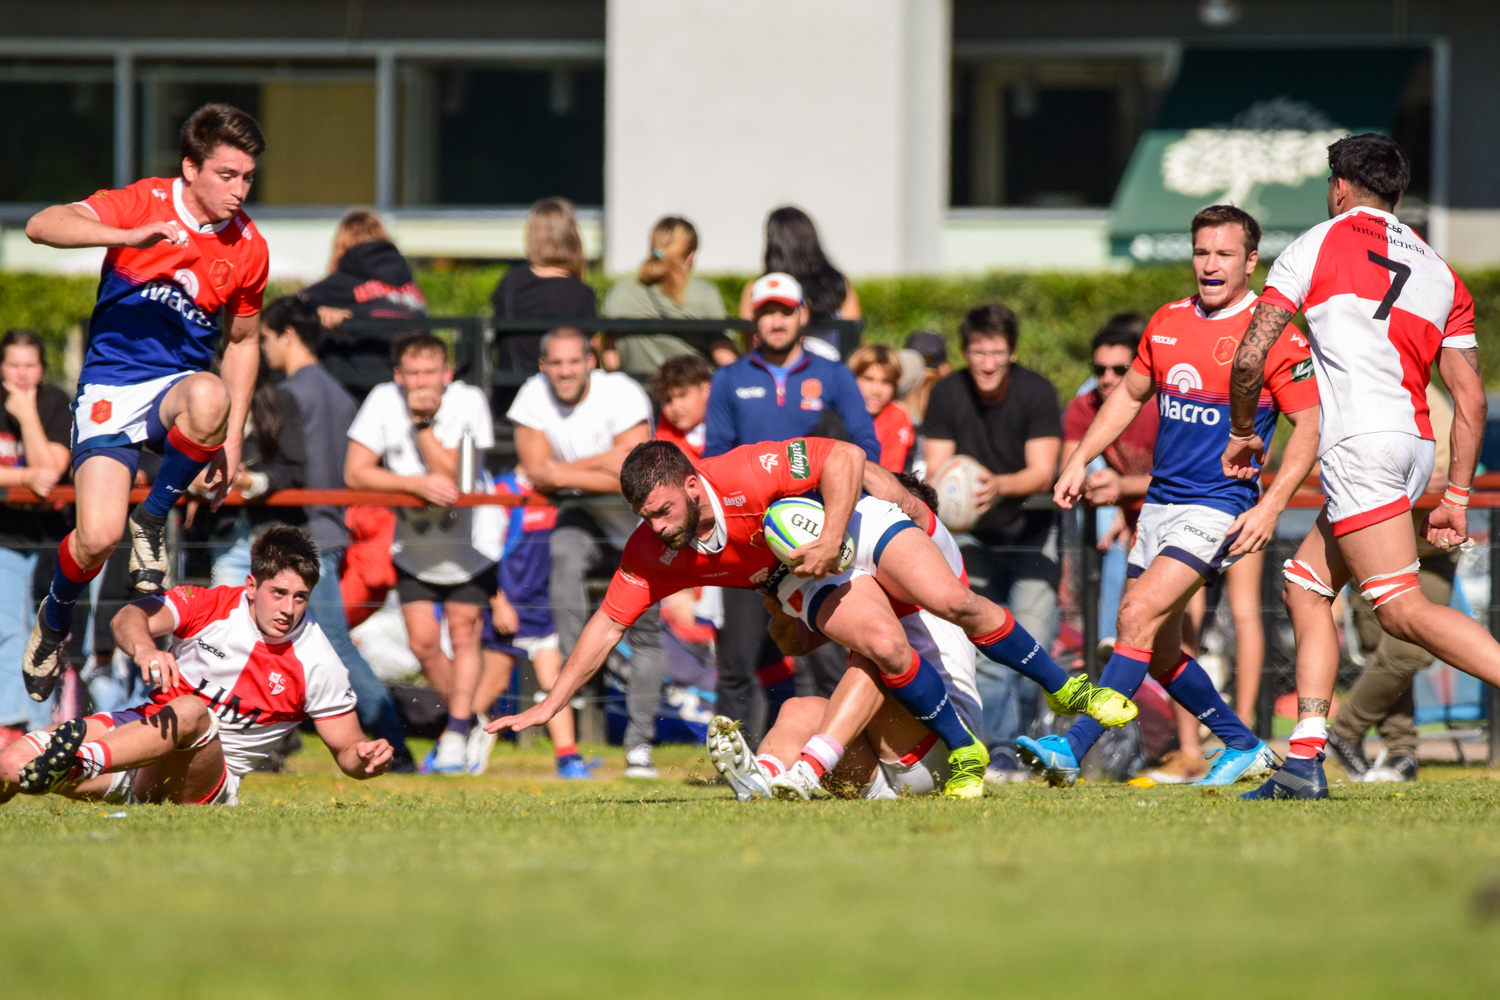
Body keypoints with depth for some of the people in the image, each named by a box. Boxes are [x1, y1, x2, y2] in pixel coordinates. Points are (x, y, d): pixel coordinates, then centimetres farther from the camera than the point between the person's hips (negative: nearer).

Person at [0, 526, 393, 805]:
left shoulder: (317, 664, -5)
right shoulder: (210, 605, -5)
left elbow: (346, 748, 3)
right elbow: (128, 618, -21)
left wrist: (365, 758, -22)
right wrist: (143, 648, -45)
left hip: (207, 780, -2)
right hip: (139, 728, 2)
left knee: (191, 713, -40)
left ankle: (81, 761, -58)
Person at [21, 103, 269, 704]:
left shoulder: (248, 248, 1)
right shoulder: (142, 204, -8)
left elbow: (242, 341, 15)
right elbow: (42, 226, -22)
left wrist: (231, 440, 9)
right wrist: (130, 237, -36)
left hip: (180, 385, 2)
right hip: (109, 386, -2)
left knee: (209, 400, -38)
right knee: (98, 538, -20)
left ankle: (153, 518, -10)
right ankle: (54, 620, 16)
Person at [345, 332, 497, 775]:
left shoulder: (469, 402, -19)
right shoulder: (384, 401, -15)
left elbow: (455, 478, -25)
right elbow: (355, 474, -19)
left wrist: (424, 423, -31)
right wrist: (418, 484, -29)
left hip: (468, 544, -2)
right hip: (414, 547, 2)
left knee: (463, 634, -6)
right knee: (423, 643, 0)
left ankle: (456, 736, 1)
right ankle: (467, 719, 22)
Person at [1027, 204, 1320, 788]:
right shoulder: (1169, 322, 9)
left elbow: (1309, 425, -10)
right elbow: (1131, 393, 23)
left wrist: (1271, 507, -20)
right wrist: (1079, 461, 15)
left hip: (1218, 509, -8)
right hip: (1160, 503, 8)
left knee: (1139, 615, -22)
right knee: (1157, 651, 10)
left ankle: (1072, 750, -25)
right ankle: (1244, 747, 27)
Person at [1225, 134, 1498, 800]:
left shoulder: (1320, 244, 5)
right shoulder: (1439, 273, 20)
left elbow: (1251, 357, 1)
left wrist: (1242, 432, 17)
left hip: (1360, 440, -7)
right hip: (1416, 443, 7)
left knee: (1403, 609, -14)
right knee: (1305, 587, 15)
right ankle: (1304, 762, 8)